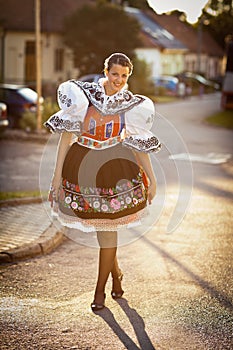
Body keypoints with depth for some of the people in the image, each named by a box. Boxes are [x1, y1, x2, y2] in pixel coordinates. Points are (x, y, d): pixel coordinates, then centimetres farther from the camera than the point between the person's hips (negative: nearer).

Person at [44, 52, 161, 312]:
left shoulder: (132, 105, 1)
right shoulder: (83, 95, -5)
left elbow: (139, 145, 7)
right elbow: (67, 135, -5)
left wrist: (152, 178, 6)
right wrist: (57, 172, -8)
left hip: (114, 168, 0)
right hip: (82, 165, 0)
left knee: (107, 228, 0)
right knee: (94, 223, 10)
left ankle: (100, 289, 15)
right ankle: (116, 273, 35)